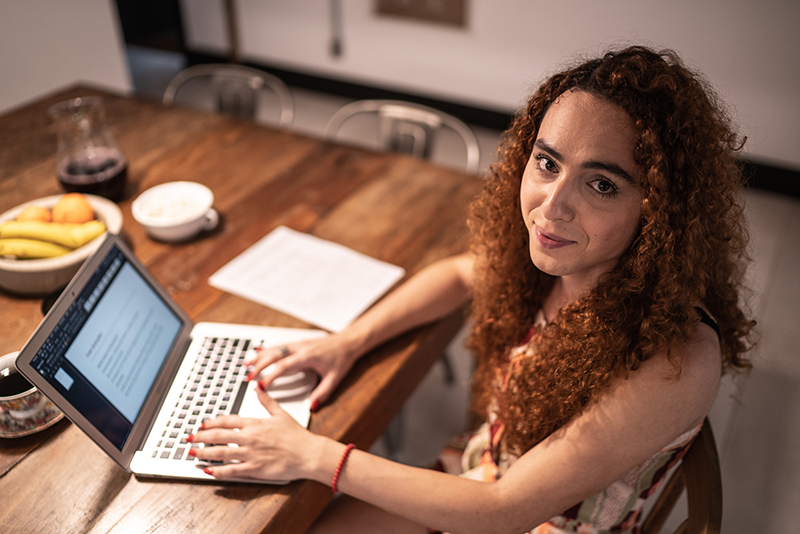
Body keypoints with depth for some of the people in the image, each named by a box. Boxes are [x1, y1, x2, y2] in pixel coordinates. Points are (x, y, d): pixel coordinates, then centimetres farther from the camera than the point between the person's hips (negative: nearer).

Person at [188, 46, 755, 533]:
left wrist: (314, 455, -24)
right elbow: (460, 273, 7)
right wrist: (350, 341, -6)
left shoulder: (677, 360, -34)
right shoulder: (550, 252, -16)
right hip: (482, 485, 5)